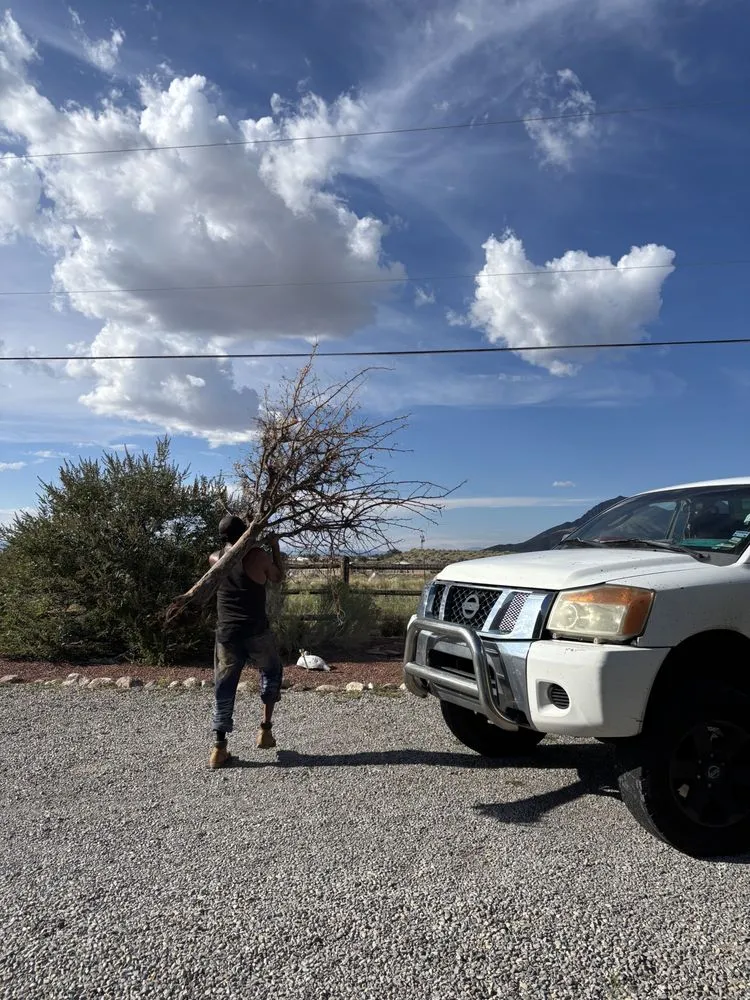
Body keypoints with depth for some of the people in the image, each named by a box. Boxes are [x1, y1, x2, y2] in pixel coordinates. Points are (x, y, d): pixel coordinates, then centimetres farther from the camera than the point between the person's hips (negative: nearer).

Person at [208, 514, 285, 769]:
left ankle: (219, 748, 8)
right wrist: (275, 548, 21)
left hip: (226, 634, 3)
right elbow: (278, 578, 12)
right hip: (256, 632, -2)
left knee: (224, 689, 10)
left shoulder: (215, 559, 5)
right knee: (272, 672, 22)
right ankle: (265, 728, 15)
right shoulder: (258, 555, -6)